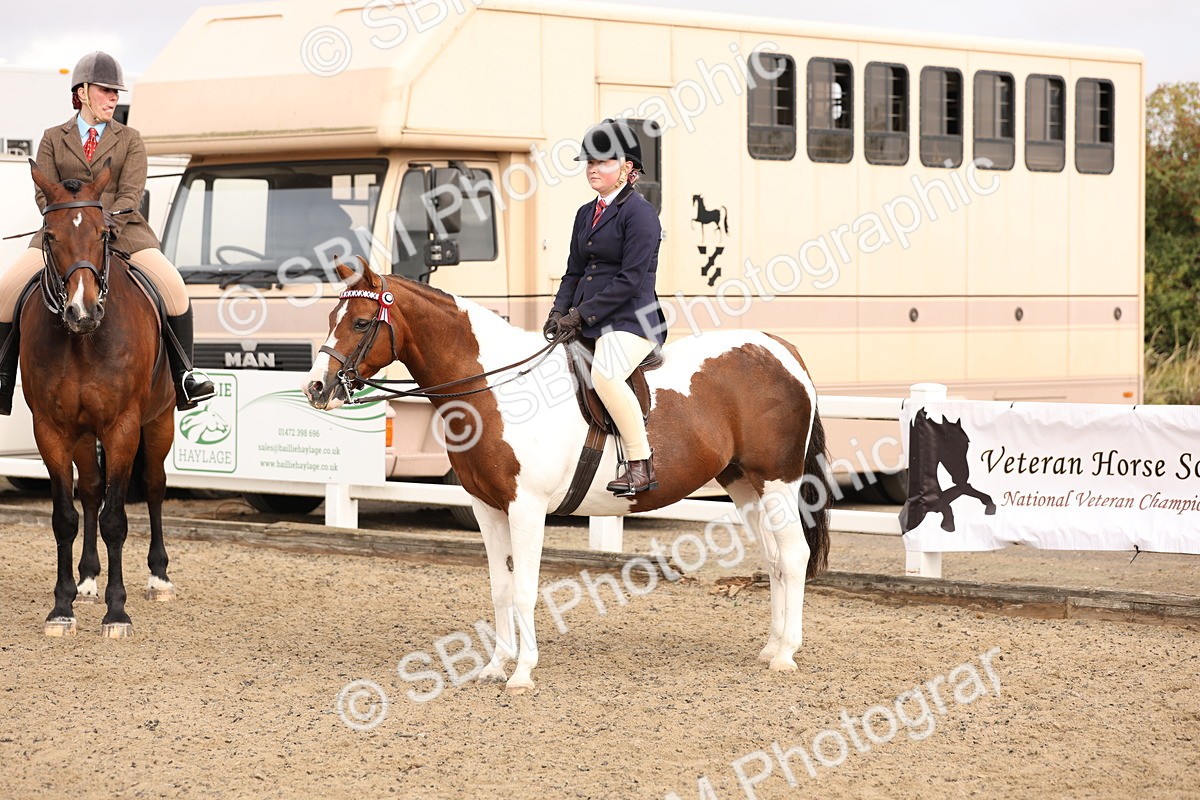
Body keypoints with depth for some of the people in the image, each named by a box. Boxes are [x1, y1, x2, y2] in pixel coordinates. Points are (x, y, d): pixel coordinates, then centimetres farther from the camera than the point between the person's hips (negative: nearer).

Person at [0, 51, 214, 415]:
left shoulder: (130, 140, 11)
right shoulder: (53, 139, 13)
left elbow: (131, 193, -1)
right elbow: (44, 194, 5)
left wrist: (108, 223, -20)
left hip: (122, 231, -1)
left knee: (173, 287, -25)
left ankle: (183, 377, -13)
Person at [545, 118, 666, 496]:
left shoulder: (639, 212, -8)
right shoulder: (586, 213, 18)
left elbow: (631, 279, -15)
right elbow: (574, 272, 20)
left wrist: (582, 314, -17)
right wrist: (560, 312, 1)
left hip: (629, 320, -9)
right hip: (586, 323, 9)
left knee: (604, 373, -33)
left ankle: (642, 465, -27)